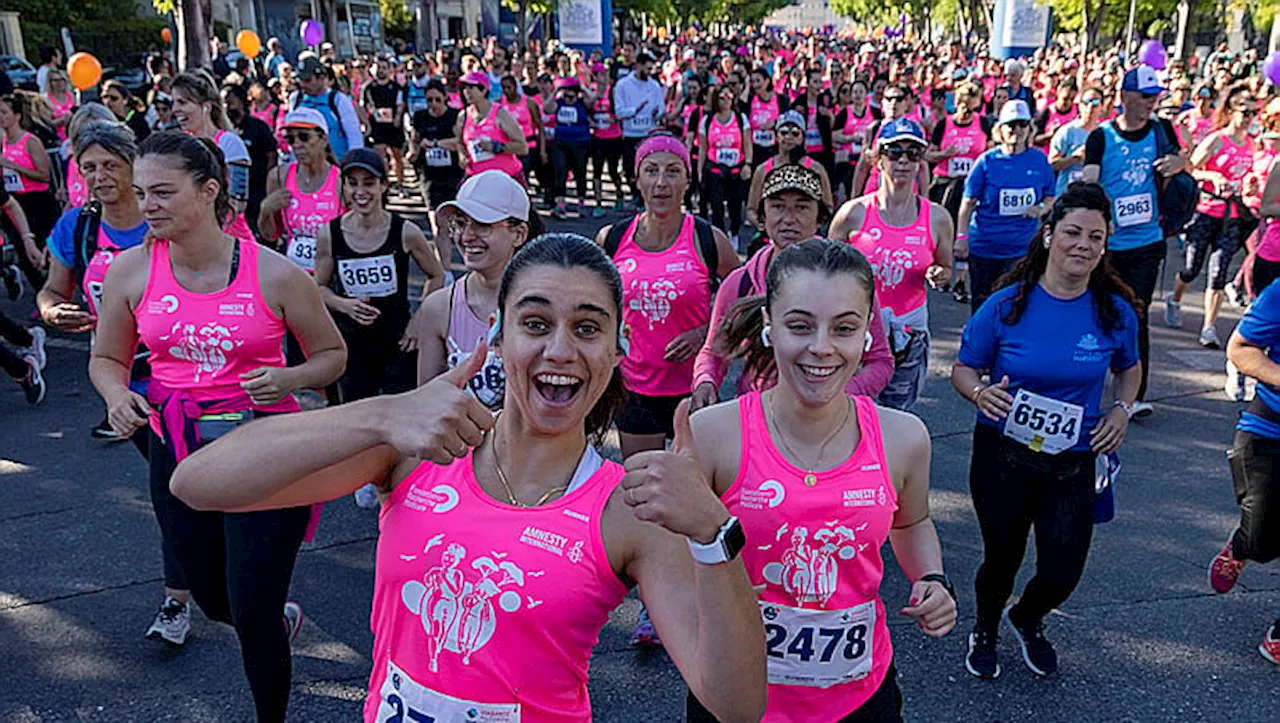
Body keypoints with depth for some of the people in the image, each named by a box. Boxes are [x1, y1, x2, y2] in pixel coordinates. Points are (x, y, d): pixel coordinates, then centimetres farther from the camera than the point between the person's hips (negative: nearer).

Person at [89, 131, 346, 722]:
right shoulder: (131, 271, -3)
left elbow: (332, 354, 1)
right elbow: (107, 358, 11)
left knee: (253, 614, 0)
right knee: (213, 599, 19)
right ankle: (281, 619, 54)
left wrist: (287, 380, -19)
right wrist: (118, 395, -11)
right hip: (178, 452, 4)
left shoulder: (274, 275, -11)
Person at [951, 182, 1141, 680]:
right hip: (1002, 455, -2)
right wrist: (981, 393, -24)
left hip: (1072, 462, 2)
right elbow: (963, 368, -2)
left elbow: (1128, 368, 15)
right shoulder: (1005, 306, -13)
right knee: (1003, 560, 12)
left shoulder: (1116, 312, -6)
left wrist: (1121, 409, -4)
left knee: (1062, 573, 3)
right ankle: (985, 631, 46)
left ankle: (1027, 620, 41)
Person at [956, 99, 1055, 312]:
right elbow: (968, 202, -1)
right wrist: (962, 236, -9)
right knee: (982, 303, 10)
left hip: (1023, 247, 1)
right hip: (985, 246, -1)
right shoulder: (987, 161, -3)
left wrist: (1041, 208, -10)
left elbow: (1051, 197, 13)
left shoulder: (1039, 160, 3)